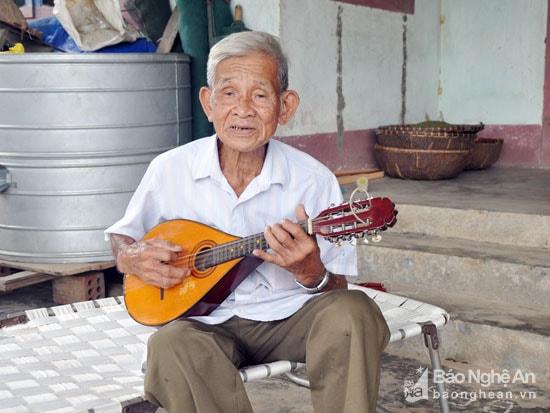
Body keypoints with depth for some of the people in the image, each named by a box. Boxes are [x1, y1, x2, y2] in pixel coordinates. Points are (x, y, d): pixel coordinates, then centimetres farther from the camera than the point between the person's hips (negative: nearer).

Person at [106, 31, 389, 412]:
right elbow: (121, 236, 14)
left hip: (290, 316, 0)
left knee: (353, 313, -29)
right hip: (207, 320, 1)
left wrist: (310, 273, -27)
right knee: (171, 345, -33)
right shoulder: (170, 170, -4)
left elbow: (338, 291, -3)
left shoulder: (314, 181, -8)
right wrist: (130, 257, -10)